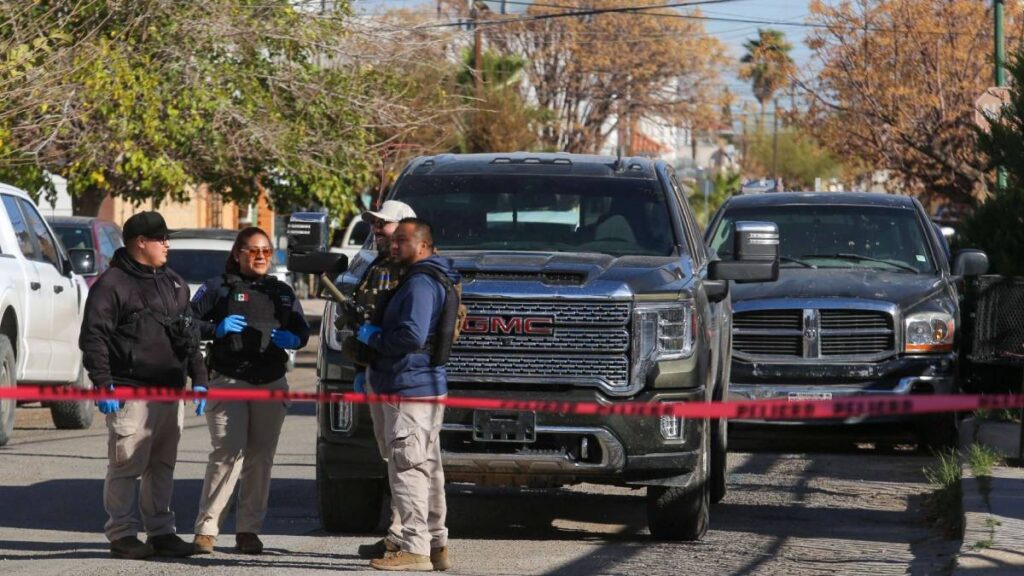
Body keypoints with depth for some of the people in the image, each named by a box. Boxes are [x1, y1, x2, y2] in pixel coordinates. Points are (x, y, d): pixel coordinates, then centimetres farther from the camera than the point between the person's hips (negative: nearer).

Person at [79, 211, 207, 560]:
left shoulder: (174, 284, 18)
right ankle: (123, 534, -2)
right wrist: (103, 383, -17)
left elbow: (189, 336, 23)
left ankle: (161, 531, 17)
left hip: (171, 393, 7)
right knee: (126, 467, -6)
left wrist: (198, 378, 15)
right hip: (131, 394, -7)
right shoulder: (111, 285, -5)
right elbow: (93, 338, -10)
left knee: (163, 466, 11)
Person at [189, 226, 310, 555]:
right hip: (227, 381, -4)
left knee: (261, 458, 3)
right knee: (227, 454, -15)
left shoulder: (282, 293, 18)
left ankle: (249, 530, 10)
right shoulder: (218, 288, 5)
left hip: (271, 383, 5)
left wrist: (292, 338, -2)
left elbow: (302, 329, 21)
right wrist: (216, 329, -17)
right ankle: (206, 529, -12)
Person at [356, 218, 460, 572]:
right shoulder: (435, 280, 19)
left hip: (409, 390, -11)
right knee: (427, 468, 15)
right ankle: (436, 546, 20)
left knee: (407, 467, -11)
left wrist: (373, 337, -11)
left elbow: (412, 335, -25)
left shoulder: (421, 283, -15)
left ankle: (415, 548, -12)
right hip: (429, 387, 11)